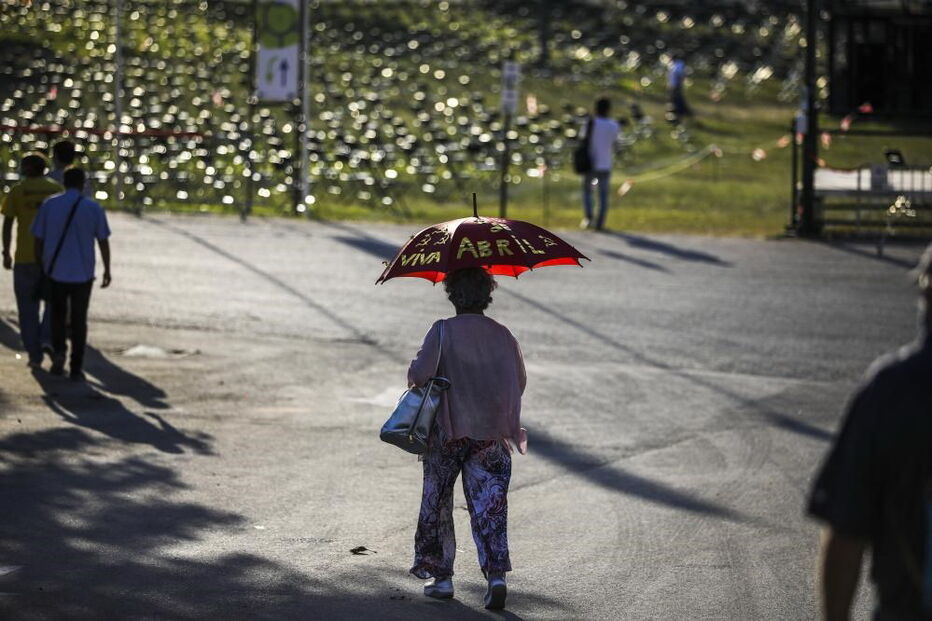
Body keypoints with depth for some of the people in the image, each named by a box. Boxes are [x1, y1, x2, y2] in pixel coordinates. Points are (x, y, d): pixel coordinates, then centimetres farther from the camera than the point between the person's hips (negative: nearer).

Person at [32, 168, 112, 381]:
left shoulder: (48, 205, -3)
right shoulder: (94, 209, -5)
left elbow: (38, 239, -1)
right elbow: (103, 242, -2)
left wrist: (40, 265, 11)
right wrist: (107, 270, 9)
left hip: (55, 271, 1)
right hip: (82, 273, -1)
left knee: (58, 314, 20)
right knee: (79, 320, 9)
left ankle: (58, 350, -3)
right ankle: (76, 367, 8)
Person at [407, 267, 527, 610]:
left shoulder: (443, 331, -8)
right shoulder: (503, 335, 3)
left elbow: (420, 372, -19)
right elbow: (519, 383, 12)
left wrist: (412, 376, 3)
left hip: (447, 431, -2)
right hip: (492, 437, 2)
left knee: (437, 506, 13)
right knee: (490, 507, 2)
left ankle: (440, 576, 18)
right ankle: (496, 574, -14)